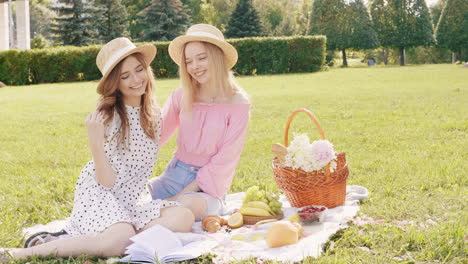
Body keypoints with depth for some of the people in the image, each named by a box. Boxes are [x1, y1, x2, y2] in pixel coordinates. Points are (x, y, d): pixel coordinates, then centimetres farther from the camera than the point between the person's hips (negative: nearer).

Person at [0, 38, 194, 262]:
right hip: (99, 193, -5)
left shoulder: (153, 114, 4)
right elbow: (107, 181, -16)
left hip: (134, 196, 5)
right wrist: (95, 144, -29)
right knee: (121, 239, -35)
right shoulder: (105, 116, -13)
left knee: (183, 218, -22)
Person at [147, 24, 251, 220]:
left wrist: (181, 195, -14)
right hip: (174, 174, 3)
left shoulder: (238, 103, -8)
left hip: (207, 185, -3)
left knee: (189, 205, -37)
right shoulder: (181, 96, 3)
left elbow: (224, 160, -9)